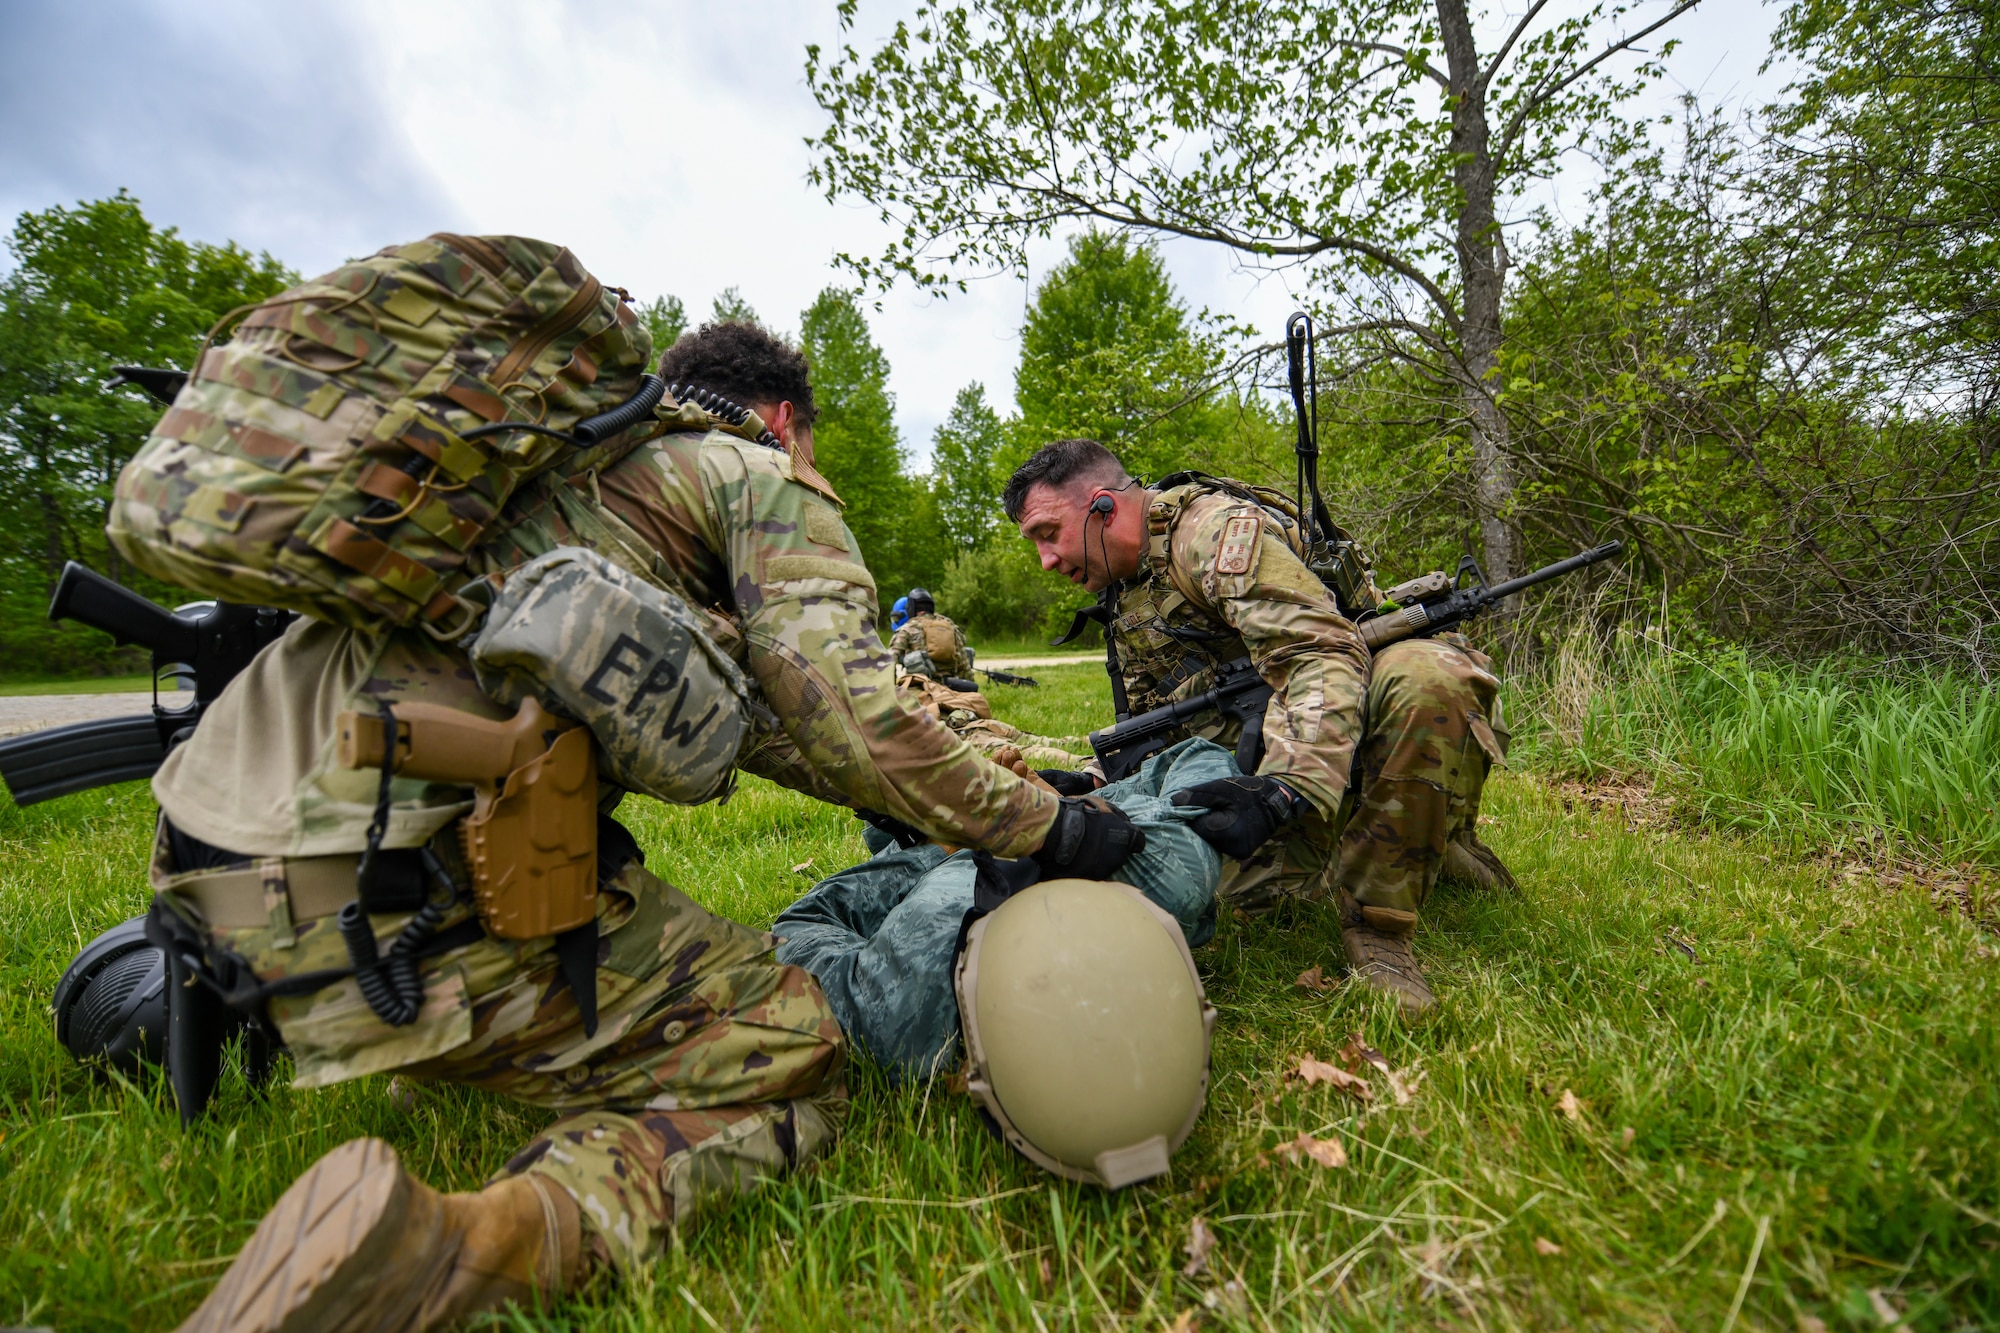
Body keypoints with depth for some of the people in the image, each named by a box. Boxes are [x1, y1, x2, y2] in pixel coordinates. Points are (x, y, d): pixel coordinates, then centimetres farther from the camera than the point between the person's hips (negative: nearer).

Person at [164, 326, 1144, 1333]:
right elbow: (851, 721, -13)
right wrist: (1045, 825, 1)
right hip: (392, 889, -10)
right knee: (790, 1062, -6)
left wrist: (917, 801, 28)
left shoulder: (582, 462, 27)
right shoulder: (767, 477, 2)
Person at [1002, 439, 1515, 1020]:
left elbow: (1326, 655, -29)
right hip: (1268, 763, 8)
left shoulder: (1216, 525, -18)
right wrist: (1094, 783, -5)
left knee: (1421, 672, -38)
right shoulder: (1124, 605, 10)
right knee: (1239, 875, -15)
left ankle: (1377, 928, -22)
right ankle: (1420, 847, 11)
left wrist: (1282, 791, -41)